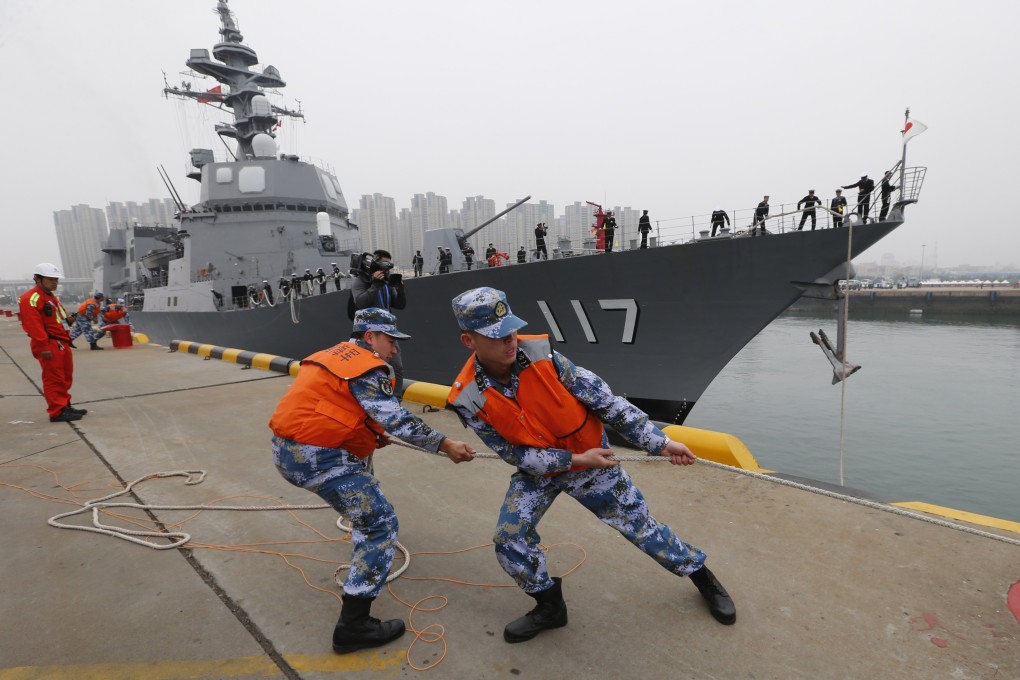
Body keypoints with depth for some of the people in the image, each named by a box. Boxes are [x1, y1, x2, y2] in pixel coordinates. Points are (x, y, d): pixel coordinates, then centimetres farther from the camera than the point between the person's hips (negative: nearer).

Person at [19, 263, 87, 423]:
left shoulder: (51, 297, 21)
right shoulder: (31, 298, -12)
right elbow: (33, 325, -20)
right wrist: (43, 347, -24)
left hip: (62, 343, 10)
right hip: (50, 345, -10)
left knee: (65, 378, 17)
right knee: (54, 379, -6)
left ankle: (65, 406, 27)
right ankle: (57, 412, -2)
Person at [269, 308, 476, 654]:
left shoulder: (335, 355, 16)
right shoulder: (367, 367, -11)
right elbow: (395, 418, -18)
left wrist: (372, 435, 18)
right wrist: (444, 444, -14)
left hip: (287, 446, 10)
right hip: (316, 457, -10)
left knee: (361, 460, 33)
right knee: (381, 523, -5)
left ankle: (367, 546, 52)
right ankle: (353, 625, -3)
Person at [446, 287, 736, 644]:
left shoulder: (539, 353, -26)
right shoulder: (469, 398, -22)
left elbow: (604, 399, -20)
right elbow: (517, 454, -15)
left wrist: (660, 442, -20)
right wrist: (576, 460, -22)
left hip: (590, 457, -1)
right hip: (536, 470, 1)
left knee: (639, 523, 8)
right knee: (509, 541, -8)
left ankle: (702, 576, 35)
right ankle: (550, 608, 21)